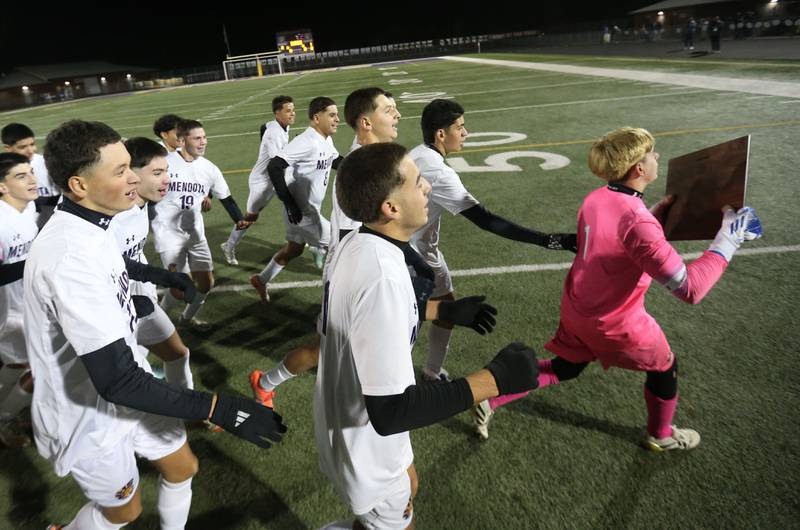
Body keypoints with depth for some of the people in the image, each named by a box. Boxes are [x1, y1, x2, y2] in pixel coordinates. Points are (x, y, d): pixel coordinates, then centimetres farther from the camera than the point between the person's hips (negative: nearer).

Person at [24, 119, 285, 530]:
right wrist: (219, 409, -36)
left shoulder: (89, 226, -5)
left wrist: (159, 274, 37)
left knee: (182, 468, 19)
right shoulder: (71, 258, -35)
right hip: (89, 417, -7)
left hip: (125, 381, 8)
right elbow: (115, 380, -37)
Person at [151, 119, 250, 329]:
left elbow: (226, 198, 5)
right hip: (168, 232, -5)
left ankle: (187, 317, 36)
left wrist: (239, 219, -11)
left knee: (206, 283, 8)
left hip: (195, 233, 5)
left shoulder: (209, 169, -2)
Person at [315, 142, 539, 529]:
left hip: (344, 425, 8)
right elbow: (390, 412, -35)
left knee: (407, 487, 32)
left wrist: (441, 309, 12)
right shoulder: (383, 278, -36)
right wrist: (496, 378, -32)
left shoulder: (352, 246, -7)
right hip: (366, 452, -8)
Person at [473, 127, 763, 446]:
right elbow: (689, 288, -31)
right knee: (664, 368, 22)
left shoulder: (595, 198, -8)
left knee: (564, 369, 27)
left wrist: (657, 211, 9)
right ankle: (661, 436, 46)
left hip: (575, 308, 7)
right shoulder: (637, 222, -32)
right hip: (614, 322, -7)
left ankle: (490, 399, 25)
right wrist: (728, 241, -23)